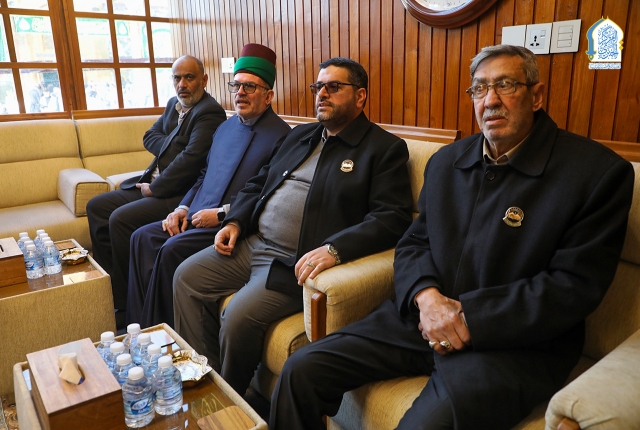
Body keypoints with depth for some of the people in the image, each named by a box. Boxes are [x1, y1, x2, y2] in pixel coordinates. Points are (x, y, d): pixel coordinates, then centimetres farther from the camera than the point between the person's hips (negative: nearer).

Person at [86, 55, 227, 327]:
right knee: (96, 207, 7)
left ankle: (129, 303, -7)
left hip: (181, 194, -10)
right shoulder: (174, 104, 15)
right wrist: (173, 147, -7)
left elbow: (190, 160, -25)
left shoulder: (209, 113, -16)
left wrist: (155, 189, -16)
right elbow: (150, 137, 14)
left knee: (120, 219, -23)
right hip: (153, 184, 10)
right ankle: (111, 289, 11)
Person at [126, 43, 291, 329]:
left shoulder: (280, 136, -10)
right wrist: (184, 207, 5)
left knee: (171, 250, -23)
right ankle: (138, 324, 3)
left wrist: (222, 214, -17)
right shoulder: (225, 127, 17)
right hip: (197, 217, 8)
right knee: (142, 238, -4)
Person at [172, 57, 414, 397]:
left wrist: (334, 249, -30)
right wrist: (235, 221, 5)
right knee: (186, 277, 1)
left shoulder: (386, 148, -5)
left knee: (239, 317, -23)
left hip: (299, 263, -8)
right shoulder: (300, 135, 18)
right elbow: (258, 184, 23)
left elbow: (393, 218, -17)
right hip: (252, 243, 8)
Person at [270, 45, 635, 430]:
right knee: (301, 371, -8)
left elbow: (573, 286, -10)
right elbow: (414, 243, 12)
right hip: (424, 319, 5)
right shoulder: (446, 161, 12)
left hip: (516, 341, -4)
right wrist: (426, 296, -11)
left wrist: (468, 318, -16)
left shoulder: (598, 171, -5)